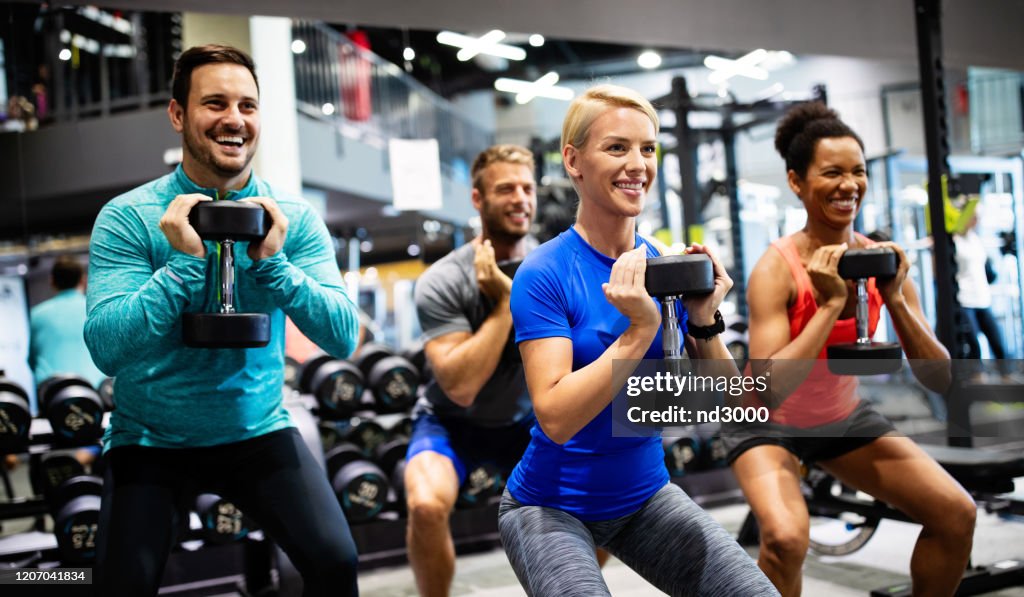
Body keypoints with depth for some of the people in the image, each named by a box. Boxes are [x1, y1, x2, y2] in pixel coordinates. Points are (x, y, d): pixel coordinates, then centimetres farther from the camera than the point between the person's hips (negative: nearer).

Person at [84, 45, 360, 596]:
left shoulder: (295, 219, -5)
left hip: (258, 432, 1)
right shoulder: (127, 217, -11)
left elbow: (343, 338, -12)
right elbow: (107, 349, -20)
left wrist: (272, 262, -24)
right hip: (150, 441, -1)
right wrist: (185, 261, -28)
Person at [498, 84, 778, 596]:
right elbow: (555, 417, -25)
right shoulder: (544, 274, -17)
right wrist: (641, 329, -31)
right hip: (552, 506, -4)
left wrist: (704, 320, -19)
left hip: (645, 494, 5)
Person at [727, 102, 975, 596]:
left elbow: (938, 379, -11)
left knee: (957, 513, -4)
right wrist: (831, 304, -35)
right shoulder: (777, 269, -24)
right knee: (786, 538, -30)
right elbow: (769, 390, -34)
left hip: (846, 417, 5)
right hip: (770, 423, -5)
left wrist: (895, 298, -25)